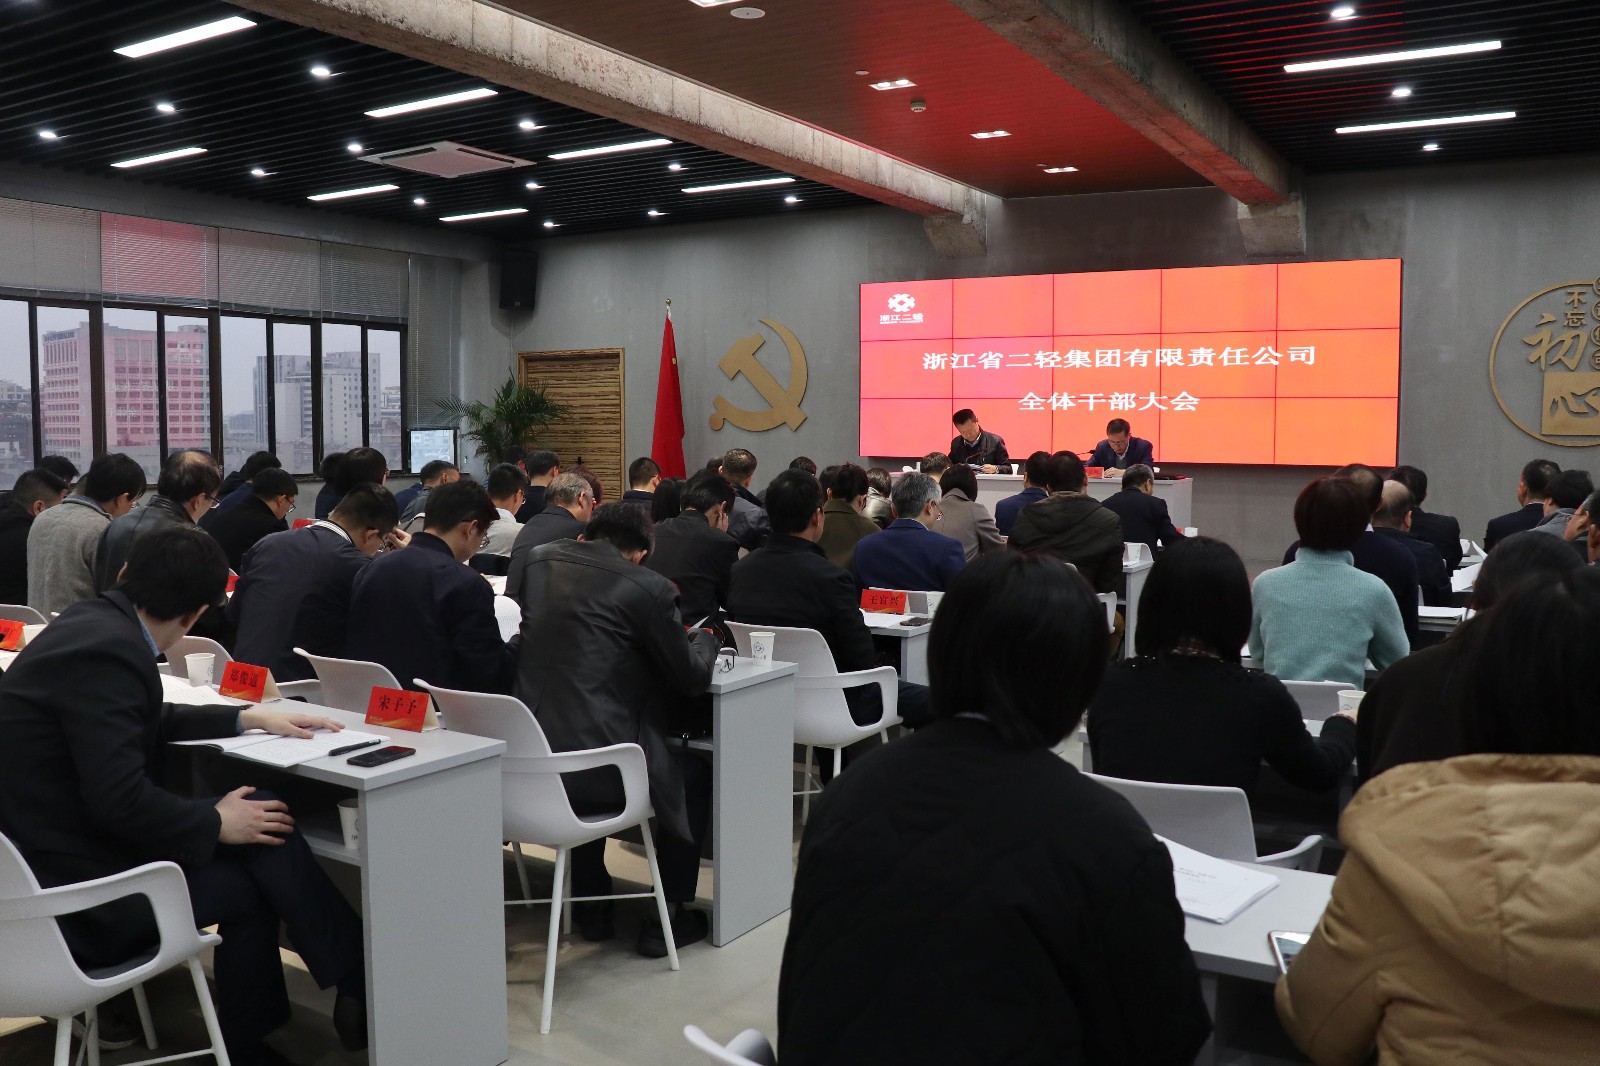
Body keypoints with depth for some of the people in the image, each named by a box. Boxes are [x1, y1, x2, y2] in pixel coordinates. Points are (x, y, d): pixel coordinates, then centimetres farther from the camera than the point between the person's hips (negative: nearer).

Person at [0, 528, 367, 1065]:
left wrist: (249, 717, 20)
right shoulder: (108, 650, -23)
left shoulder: (91, 620, 5)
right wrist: (217, 823, -12)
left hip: (55, 847, 9)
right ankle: (358, 985, 10)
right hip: (75, 886, -9)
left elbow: (148, 723, 21)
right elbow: (121, 799, -26)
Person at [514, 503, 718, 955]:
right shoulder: (648, 587, -9)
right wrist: (703, 639, 22)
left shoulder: (538, 561, 7)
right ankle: (668, 917, 25)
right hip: (599, 767, -6)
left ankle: (591, 908, 41)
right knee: (696, 774, 22)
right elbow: (692, 678, -1)